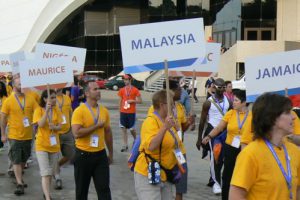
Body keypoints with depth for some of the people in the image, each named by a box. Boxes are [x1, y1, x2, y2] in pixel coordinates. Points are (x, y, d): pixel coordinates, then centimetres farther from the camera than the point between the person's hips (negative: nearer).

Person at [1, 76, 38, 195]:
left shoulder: (30, 99, 0)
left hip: (28, 136, 3)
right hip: (15, 136, -3)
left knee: (24, 160, 18)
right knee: (16, 161, -3)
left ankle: (19, 177, 38)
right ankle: (19, 184, -1)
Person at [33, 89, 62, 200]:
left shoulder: (57, 110, 3)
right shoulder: (39, 110, -8)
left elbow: (59, 126, -2)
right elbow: (41, 124, -21)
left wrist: (54, 127, -24)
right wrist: (47, 110, -27)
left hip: (54, 145, 4)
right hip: (42, 145, -4)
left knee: (50, 173, 16)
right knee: (45, 173, -11)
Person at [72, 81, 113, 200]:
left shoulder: (104, 111, 5)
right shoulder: (79, 111, -11)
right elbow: (77, 133, -22)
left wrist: (110, 153, 17)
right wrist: (97, 126, -18)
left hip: (100, 154, 4)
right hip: (83, 155, -4)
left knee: (104, 188, 2)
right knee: (82, 189, 11)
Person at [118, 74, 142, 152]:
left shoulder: (135, 90, -3)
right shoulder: (122, 90, 7)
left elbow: (140, 101, -2)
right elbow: (120, 101, 12)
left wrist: (132, 101, -16)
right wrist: (120, 111, 9)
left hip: (131, 112, -3)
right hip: (123, 112, 3)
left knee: (132, 129, 1)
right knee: (124, 128, 1)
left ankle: (135, 139, 31)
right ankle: (125, 145, 6)